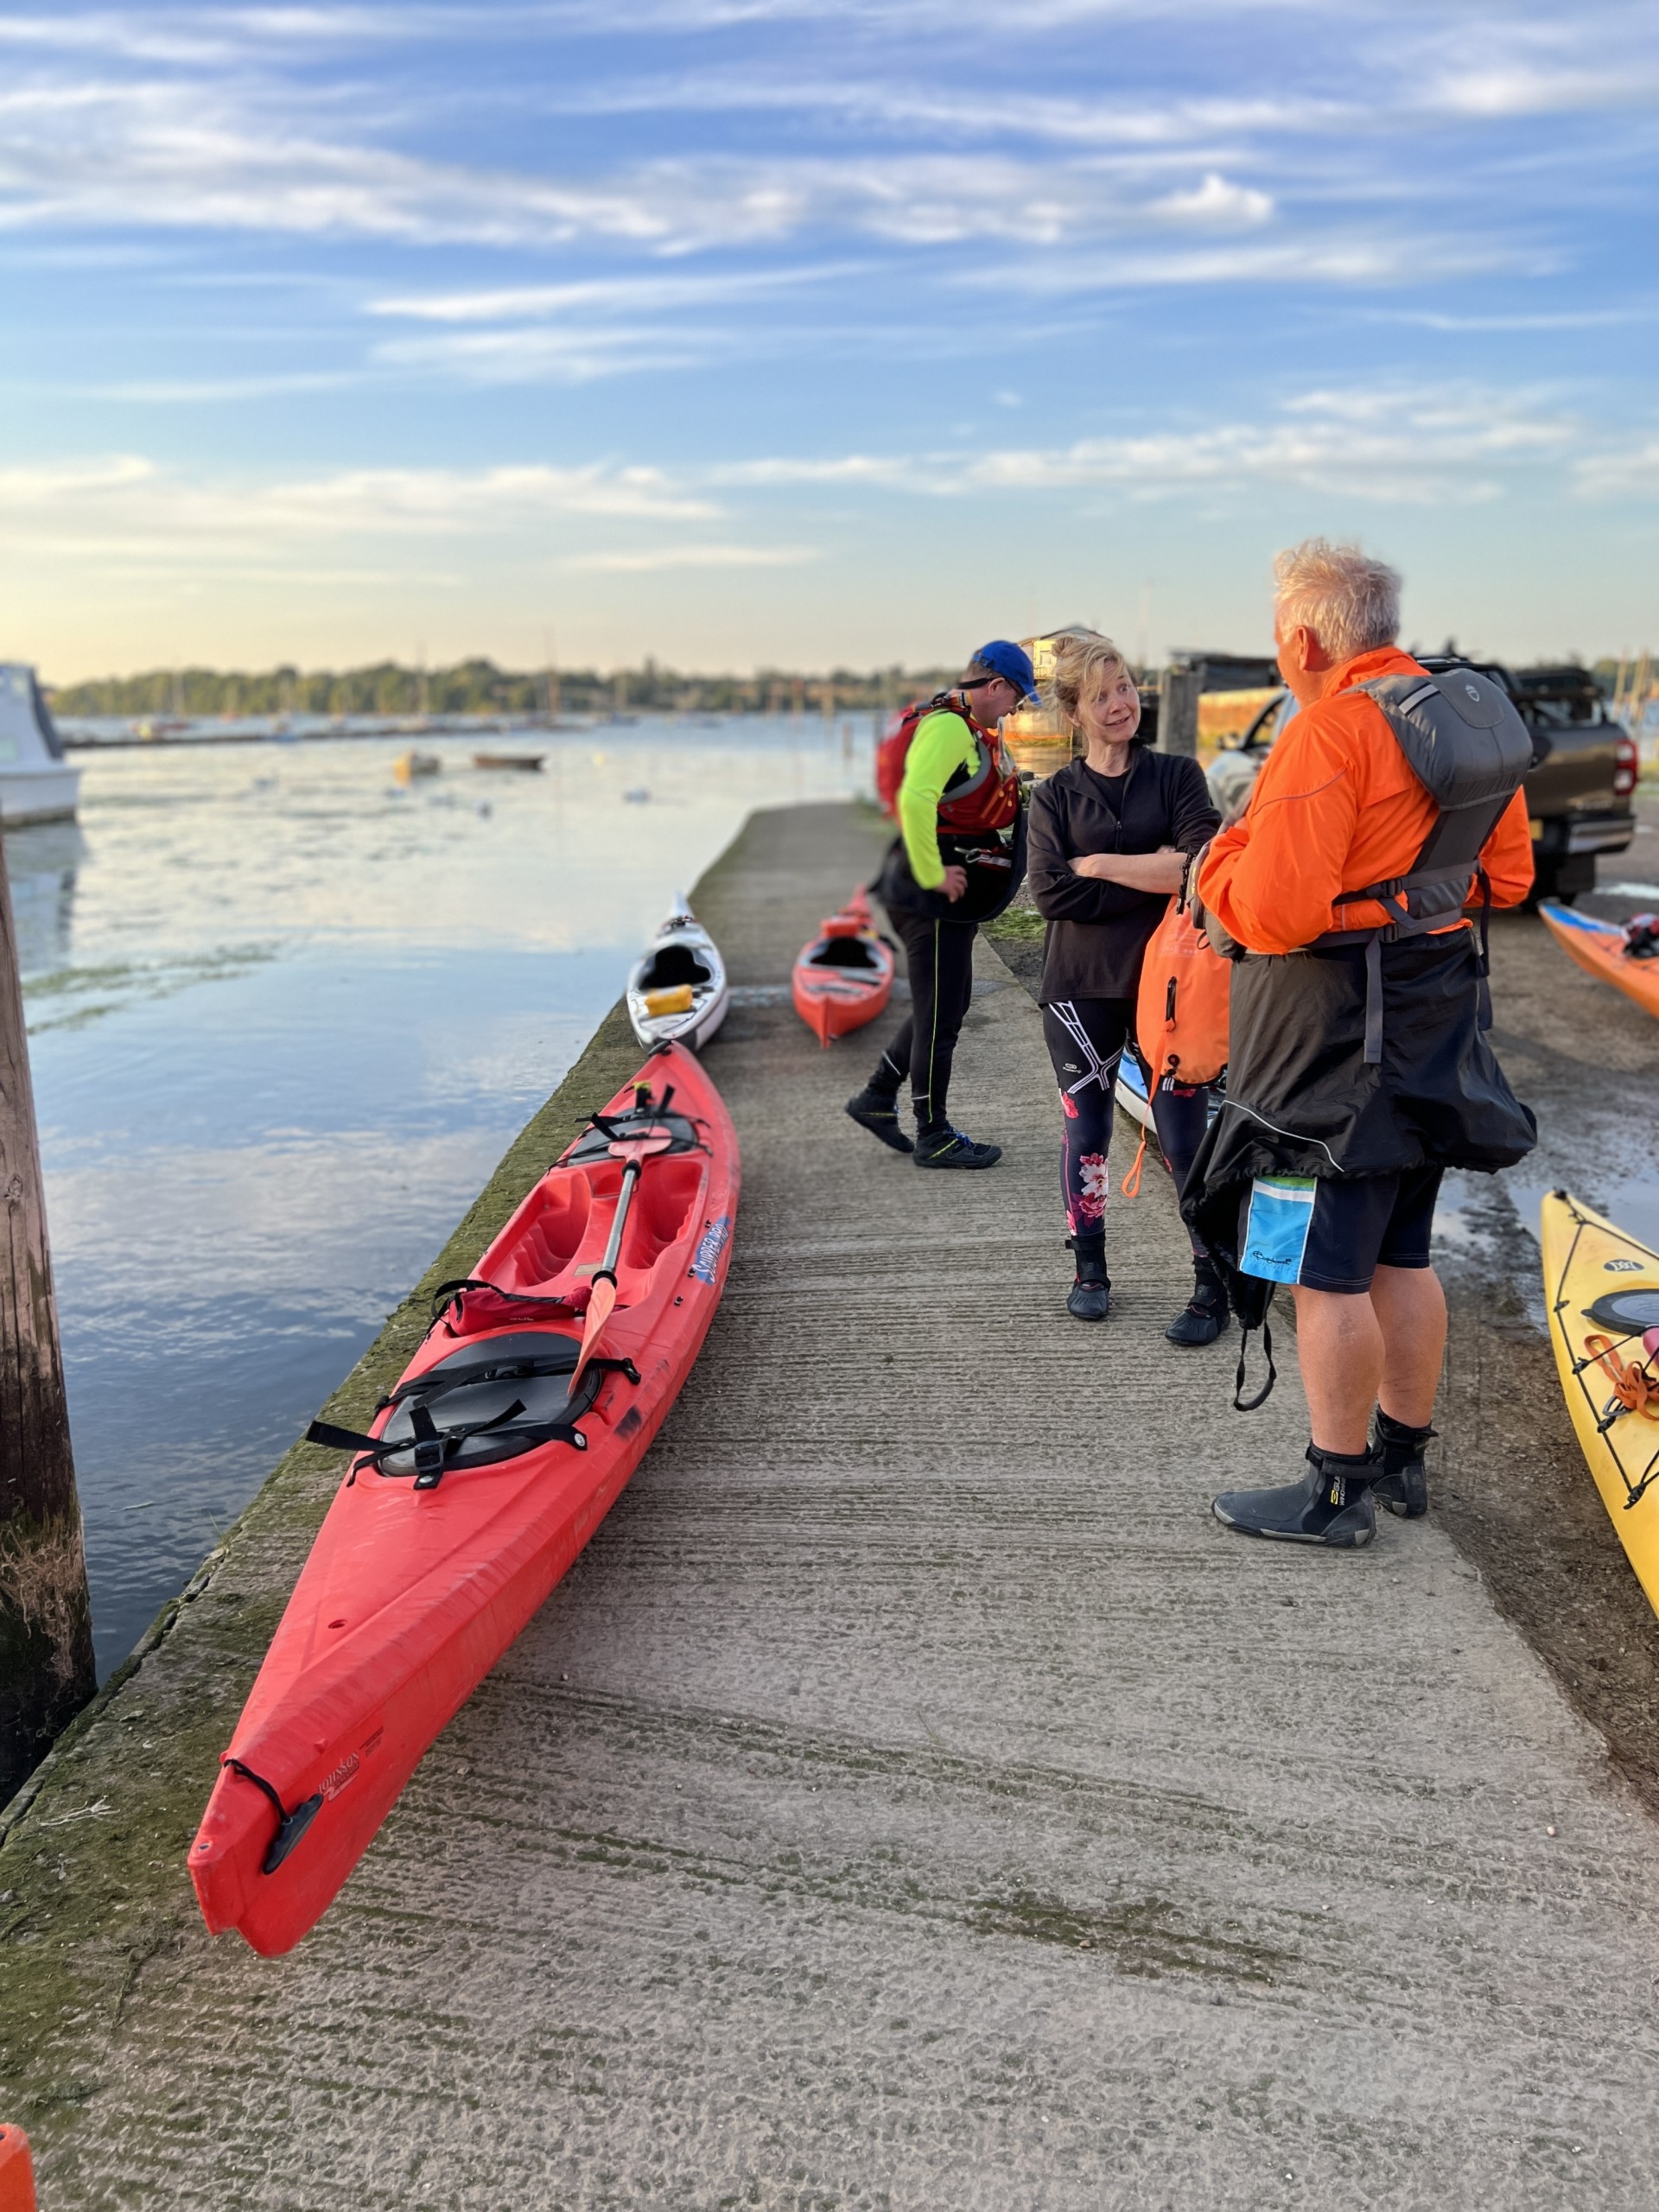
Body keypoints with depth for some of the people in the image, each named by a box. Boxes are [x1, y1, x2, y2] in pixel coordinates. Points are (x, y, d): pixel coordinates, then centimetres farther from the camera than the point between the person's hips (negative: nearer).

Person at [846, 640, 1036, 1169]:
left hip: (952, 896, 10)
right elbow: (915, 798, -31)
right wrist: (932, 875, -25)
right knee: (940, 1015, 0)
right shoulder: (948, 726, -16)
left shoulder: (974, 729, 17)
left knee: (947, 1003, 19)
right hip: (933, 897, -10)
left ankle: (877, 1097, 27)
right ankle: (934, 1137, 11)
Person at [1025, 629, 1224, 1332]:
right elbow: (1051, 894, -9)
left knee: (1186, 1138, -3)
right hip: (1082, 986, 1)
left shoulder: (1177, 776, 4)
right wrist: (1155, 875, -12)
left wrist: (1100, 863, -11)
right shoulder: (1055, 795, 6)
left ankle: (1213, 1285, 7)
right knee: (1084, 1133, 9)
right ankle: (1089, 1269, 26)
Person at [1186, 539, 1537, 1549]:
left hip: (1337, 1040, -9)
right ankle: (1403, 1458, 30)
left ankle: (1337, 1492, 12)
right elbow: (1508, 876, 13)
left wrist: (1220, 862, -5)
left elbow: (1273, 916, -24)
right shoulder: (1476, 717, 7)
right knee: (1401, 1258, 18)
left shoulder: (1329, 736, -20)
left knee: (1328, 1274, 1)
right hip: (1435, 1029, 9)